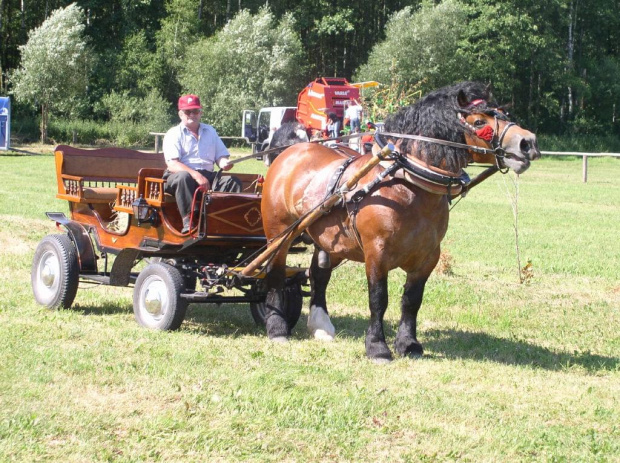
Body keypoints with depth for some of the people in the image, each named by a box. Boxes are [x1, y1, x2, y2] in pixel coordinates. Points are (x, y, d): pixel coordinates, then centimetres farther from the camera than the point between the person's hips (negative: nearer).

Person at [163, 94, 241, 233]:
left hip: (207, 176, 5)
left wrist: (224, 163, -10)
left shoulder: (210, 131, 22)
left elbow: (221, 156, 18)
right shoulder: (174, 134, 5)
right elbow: (172, 164, -10)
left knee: (233, 182, -19)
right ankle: (188, 220, -45)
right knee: (183, 177, -39)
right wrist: (196, 175, -25)